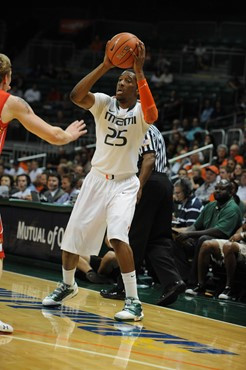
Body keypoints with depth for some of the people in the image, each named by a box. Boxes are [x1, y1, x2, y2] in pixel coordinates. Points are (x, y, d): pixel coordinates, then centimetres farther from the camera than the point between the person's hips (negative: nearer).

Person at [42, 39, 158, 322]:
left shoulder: (140, 112, -10)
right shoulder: (104, 103, -3)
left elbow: (152, 112, -36)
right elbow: (76, 95, -23)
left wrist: (139, 71, -38)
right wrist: (105, 66, -29)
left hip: (124, 184, -4)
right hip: (97, 179, 4)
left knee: (117, 237, -25)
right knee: (72, 235, 10)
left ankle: (134, 302, -18)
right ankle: (67, 286, 37)